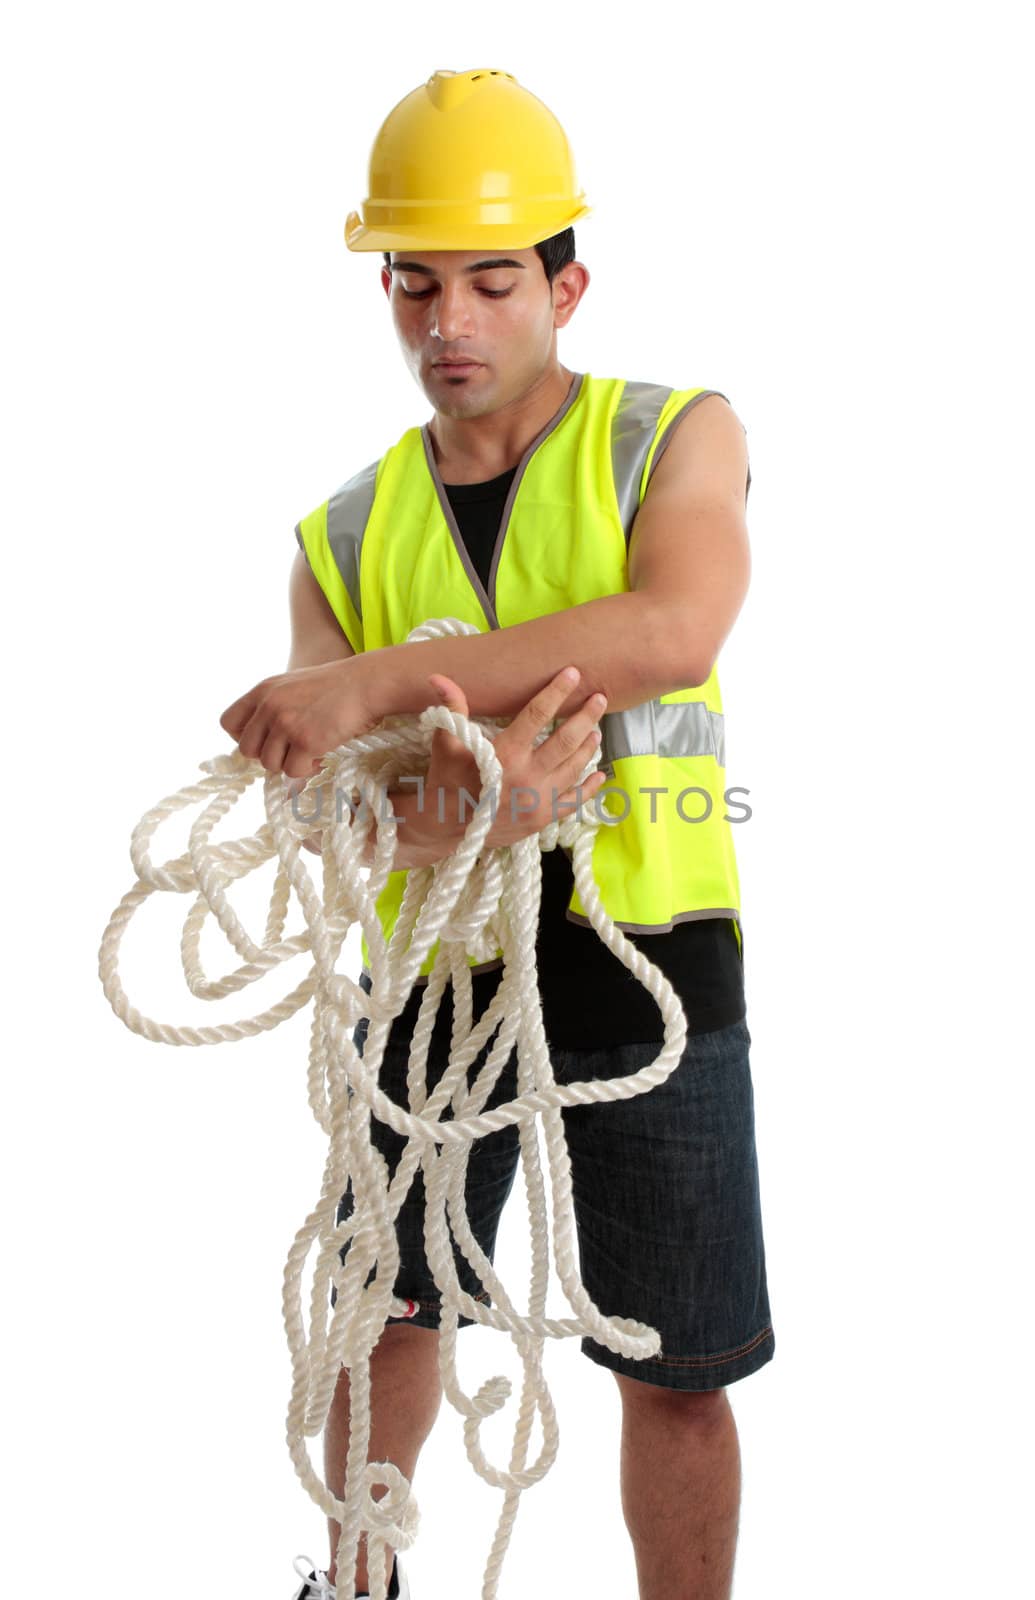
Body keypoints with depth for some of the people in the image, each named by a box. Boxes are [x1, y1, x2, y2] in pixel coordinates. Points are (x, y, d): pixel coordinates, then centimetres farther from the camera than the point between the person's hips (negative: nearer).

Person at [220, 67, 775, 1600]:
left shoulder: (676, 437, -4)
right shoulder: (349, 535, 4)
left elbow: (671, 630, -26)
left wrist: (383, 681, -33)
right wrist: (448, 805, -29)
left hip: (646, 966, -3)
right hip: (434, 962, 4)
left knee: (678, 1373, 4)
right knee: (385, 1306, 19)